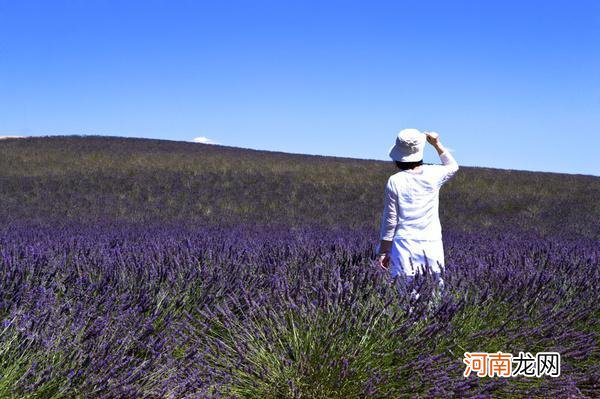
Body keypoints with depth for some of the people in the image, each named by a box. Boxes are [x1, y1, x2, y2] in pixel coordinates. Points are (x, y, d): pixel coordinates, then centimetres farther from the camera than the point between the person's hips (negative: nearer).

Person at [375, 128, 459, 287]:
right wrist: (437, 144, 25)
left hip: (404, 245, -2)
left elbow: (390, 220, -4)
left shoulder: (394, 181, -7)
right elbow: (452, 166, 25)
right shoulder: (433, 174, 0)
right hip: (431, 245, 2)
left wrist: (383, 252, 4)